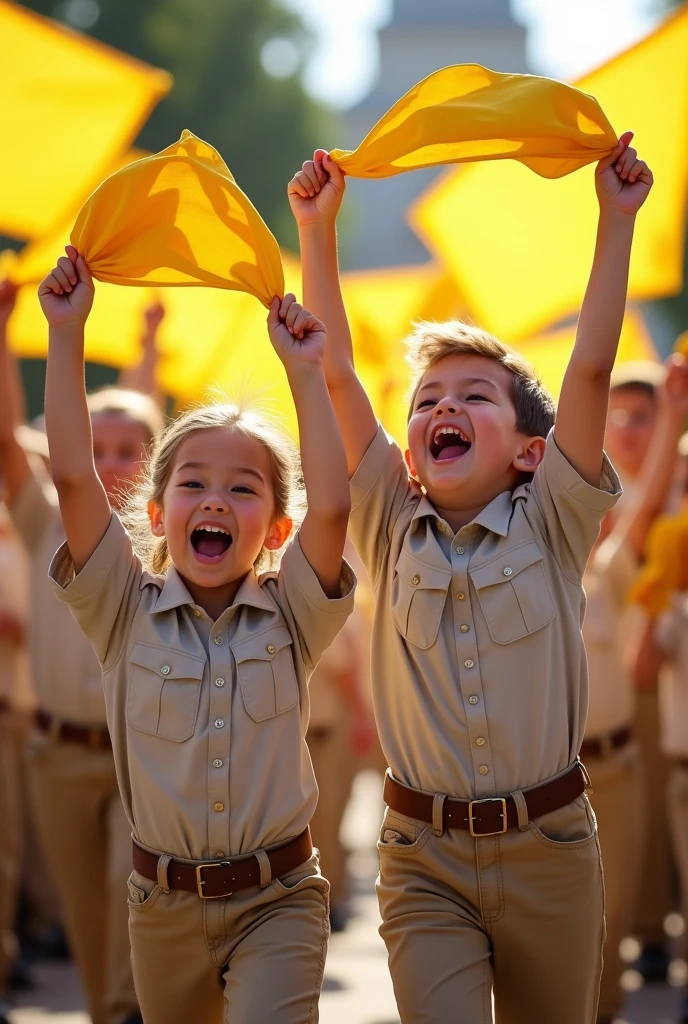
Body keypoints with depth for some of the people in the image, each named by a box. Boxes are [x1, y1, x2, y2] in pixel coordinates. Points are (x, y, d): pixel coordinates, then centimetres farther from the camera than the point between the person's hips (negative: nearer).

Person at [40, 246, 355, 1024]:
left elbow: (331, 507, -20)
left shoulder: (288, 615, -3)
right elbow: (72, 477, -13)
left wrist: (304, 371, -19)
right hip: (165, 902, 2)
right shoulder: (127, 614, -3)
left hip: (278, 900, -2)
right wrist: (66, 334, -17)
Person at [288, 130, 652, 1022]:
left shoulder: (550, 526, -1)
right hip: (424, 860, 0)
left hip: (549, 850, 0)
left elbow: (590, 370, -9)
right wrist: (317, 231, -9)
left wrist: (616, 220, -12)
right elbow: (335, 376, -4)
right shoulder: (395, 530, 2)